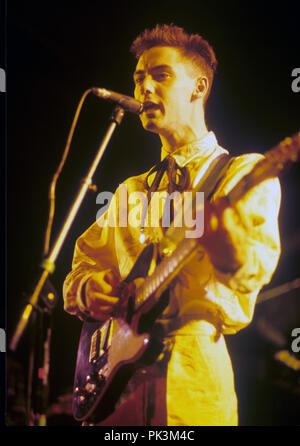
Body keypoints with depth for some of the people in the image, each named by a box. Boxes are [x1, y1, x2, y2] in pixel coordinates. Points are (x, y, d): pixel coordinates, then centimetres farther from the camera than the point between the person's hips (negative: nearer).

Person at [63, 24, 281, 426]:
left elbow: (259, 267, -13)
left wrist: (232, 249, -36)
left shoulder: (243, 172, 2)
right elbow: (84, 260, 22)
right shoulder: (131, 190, 21)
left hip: (193, 378, -5)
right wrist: (87, 288, -2)